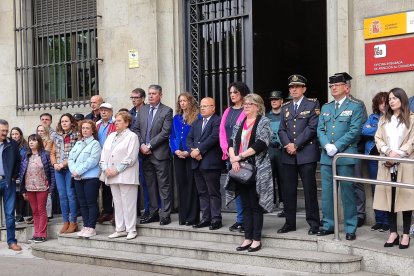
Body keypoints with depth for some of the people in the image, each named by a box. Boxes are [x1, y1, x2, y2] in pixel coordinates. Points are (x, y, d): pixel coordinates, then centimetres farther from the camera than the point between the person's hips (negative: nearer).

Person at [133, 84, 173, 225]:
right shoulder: (142, 110, 13)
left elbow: (165, 132, -11)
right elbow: (136, 129, 12)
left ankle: (165, 215, 4)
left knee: (164, 185, -1)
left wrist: (149, 146, -13)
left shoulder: (167, 111, -4)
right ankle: (153, 212, 18)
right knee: (150, 185, 11)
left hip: (160, 153, -5)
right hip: (145, 153, 5)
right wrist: (141, 145, -4)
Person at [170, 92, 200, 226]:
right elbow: (172, 137, 14)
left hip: (191, 155, -5)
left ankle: (192, 216, 1)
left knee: (191, 184, -4)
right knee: (181, 184, 7)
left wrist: (188, 152, -14)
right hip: (178, 155, 5)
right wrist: (175, 150, -3)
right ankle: (182, 216, 13)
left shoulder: (197, 117, -4)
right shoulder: (176, 118, 14)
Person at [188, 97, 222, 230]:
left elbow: (214, 137, -17)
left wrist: (199, 150, -16)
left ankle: (216, 219, 4)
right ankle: (205, 218, 17)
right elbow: (189, 138, 13)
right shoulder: (196, 122, 20)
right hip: (197, 163, 7)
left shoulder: (217, 121, -5)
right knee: (202, 193, 11)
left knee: (214, 193, -2)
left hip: (211, 163, -7)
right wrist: (192, 150, -6)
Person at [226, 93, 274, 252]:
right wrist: (233, 159, -9)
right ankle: (248, 238, 15)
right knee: (246, 205, 9)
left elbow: (261, 144, -15)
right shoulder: (240, 123, 15)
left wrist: (239, 156, -16)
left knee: (255, 205, -1)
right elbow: (232, 142, 9)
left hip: (257, 169, -6)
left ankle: (257, 239, 7)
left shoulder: (263, 122, -4)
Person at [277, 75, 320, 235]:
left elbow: (312, 127, -8)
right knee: (288, 190, 6)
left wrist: (296, 144, -13)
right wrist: (287, 145, -9)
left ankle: (313, 223, 6)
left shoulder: (312, 104, 2)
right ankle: (290, 223, 15)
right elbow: (282, 130, 11)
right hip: (288, 155, 5)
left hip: (306, 153, -4)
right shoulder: (285, 108, 17)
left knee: (309, 190, -2)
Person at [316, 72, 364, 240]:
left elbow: (354, 131, -9)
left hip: (345, 155, -5)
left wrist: (336, 146, -15)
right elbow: (320, 130, 11)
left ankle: (350, 228, 7)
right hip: (326, 156, 5)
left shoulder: (355, 107, 1)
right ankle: (328, 225, 18)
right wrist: (326, 145, -8)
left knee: (347, 192, -1)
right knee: (327, 192, 8)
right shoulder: (325, 108, 18)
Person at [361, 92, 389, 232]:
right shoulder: (373, 117, 14)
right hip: (373, 156, 4)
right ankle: (378, 220, 16)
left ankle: (387, 221, 6)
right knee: (375, 189, 7)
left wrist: (373, 130, -11)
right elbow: (364, 131, -2)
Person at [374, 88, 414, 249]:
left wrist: (398, 154, -13)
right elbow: (378, 139, 8)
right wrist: (388, 152, -10)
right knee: (388, 198, 1)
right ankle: (393, 233, 8)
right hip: (387, 164, 4)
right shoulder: (383, 119, 17)